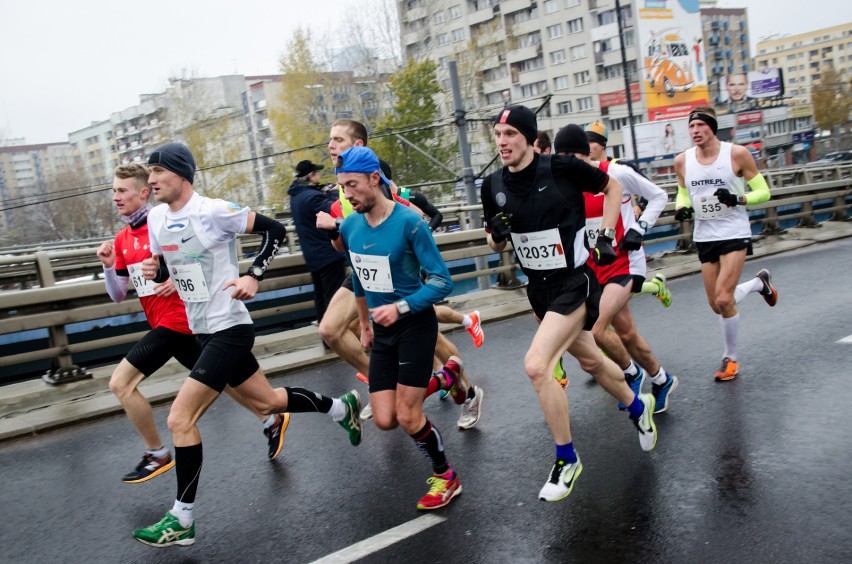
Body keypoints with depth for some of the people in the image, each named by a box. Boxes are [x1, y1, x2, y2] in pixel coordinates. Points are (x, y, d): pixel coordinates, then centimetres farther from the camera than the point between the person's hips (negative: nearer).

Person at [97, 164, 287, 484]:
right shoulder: (121, 240, 11)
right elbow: (118, 296, 12)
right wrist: (108, 266, -4)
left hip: (175, 319, -8)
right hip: (163, 322, 8)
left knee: (120, 383, -8)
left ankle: (157, 455, 6)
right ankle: (272, 420, 29)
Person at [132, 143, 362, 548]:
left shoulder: (212, 211, -17)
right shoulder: (156, 218, 5)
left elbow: (275, 230, -12)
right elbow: (165, 268, 17)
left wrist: (253, 276, -22)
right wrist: (152, 270, -5)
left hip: (229, 329, -8)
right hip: (204, 331, 9)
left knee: (180, 419, -11)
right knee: (267, 402, 20)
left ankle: (182, 520, 4)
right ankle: (341, 408, 42)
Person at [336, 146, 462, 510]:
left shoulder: (409, 222, -20)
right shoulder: (349, 227, -1)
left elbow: (442, 281, -19)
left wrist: (400, 307, -30)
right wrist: (364, 325, 22)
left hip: (415, 326, -6)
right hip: (382, 331, 6)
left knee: (407, 417, -7)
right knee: (384, 421, 3)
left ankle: (446, 478, 19)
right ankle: (439, 380, 32)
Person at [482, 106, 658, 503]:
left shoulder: (561, 167, -17)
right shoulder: (493, 186, -3)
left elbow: (612, 187, 0)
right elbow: (495, 245, 9)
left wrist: (606, 236, -6)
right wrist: (496, 235, -13)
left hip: (574, 282, -6)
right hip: (539, 288, 6)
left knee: (536, 365, -20)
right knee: (589, 360, 23)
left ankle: (567, 459, 1)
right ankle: (638, 406, 53)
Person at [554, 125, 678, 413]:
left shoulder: (618, 173, -12)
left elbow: (658, 196, 0)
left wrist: (639, 229, -12)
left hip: (625, 261, -6)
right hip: (595, 265, 6)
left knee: (596, 329, -20)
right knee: (626, 334, 14)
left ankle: (632, 374, 7)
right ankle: (661, 380, 37)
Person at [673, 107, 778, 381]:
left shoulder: (737, 153, -10)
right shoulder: (682, 161, 0)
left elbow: (763, 192, -3)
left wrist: (738, 199, -22)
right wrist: (681, 208, -4)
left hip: (734, 234, -5)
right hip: (704, 237, 5)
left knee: (723, 300, -15)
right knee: (717, 305, 10)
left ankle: (730, 358, 8)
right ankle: (759, 283, 42)